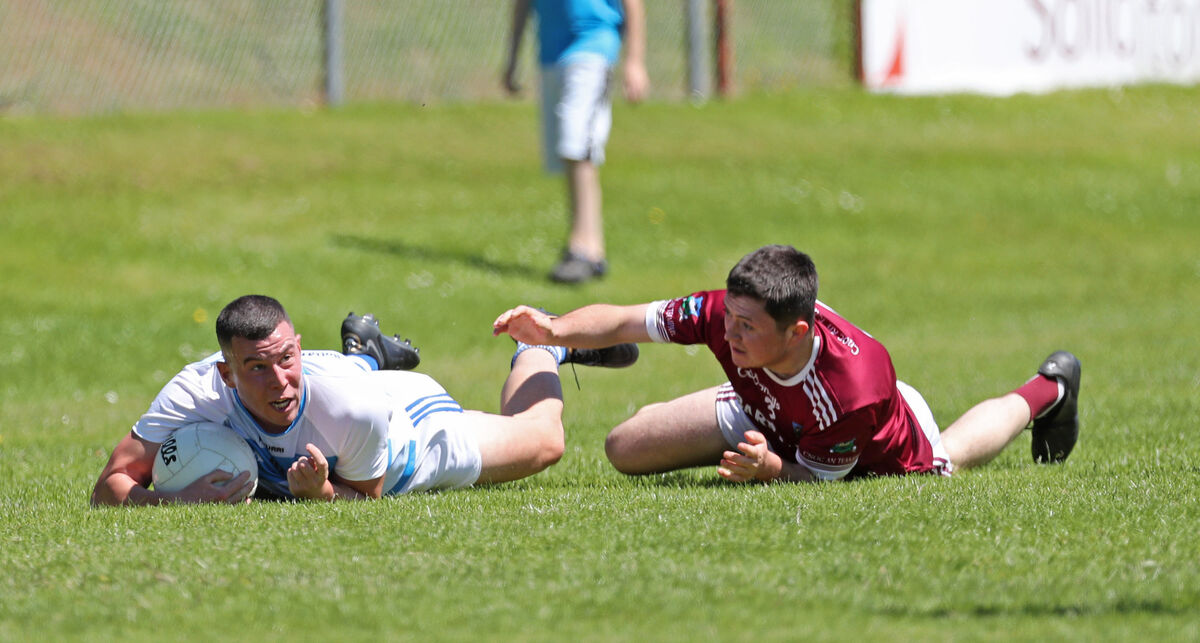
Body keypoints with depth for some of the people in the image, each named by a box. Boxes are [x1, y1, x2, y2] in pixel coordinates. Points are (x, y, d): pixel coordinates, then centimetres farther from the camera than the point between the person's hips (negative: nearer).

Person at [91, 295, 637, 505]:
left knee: (543, 442, 22)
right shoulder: (196, 393, -44)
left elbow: (365, 497, -27)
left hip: (414, 428, -3)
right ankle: (366, 356, 58)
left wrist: (319, 492, -49)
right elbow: (110, 487, -39)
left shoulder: (351, 406, -46)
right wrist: (176, 500, -58)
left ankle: (543, 345, 49)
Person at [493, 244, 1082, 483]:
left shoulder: (857, 385, -48)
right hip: (766, 415, 3)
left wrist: (772, 468, -55)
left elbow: (817, 477, -32)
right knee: (627, 449, -4)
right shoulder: (725, 314, -40)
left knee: (950, 457, 31)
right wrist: (554, 330, -52)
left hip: (888, 450, -3)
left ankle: (1046, 391, 64)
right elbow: (623, 322, -33)